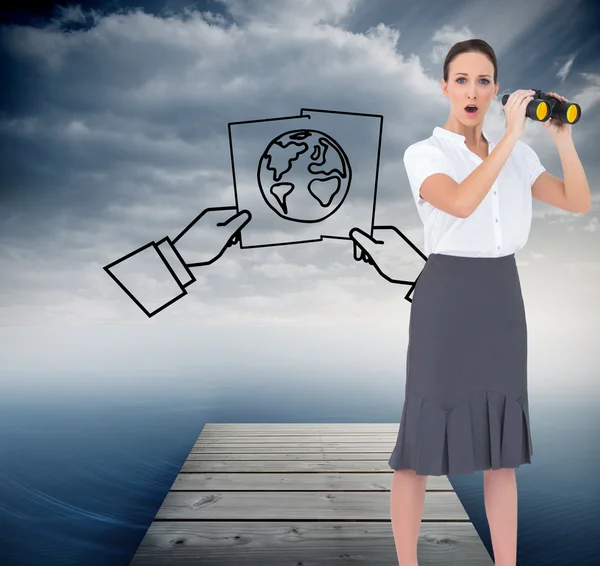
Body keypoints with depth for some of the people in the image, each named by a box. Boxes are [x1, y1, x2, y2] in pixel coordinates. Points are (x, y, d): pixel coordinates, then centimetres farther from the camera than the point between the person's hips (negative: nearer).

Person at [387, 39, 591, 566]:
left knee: (502, 444, 11)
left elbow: (580, 203, 8)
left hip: (503, 298, 5)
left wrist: (563, 140, -2)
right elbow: (460, 202, -25)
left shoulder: (518, 155, 12)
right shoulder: (423, 153, -4)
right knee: (423, 441, 0)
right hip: (447, 299, -5)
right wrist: (510, 135, -20)